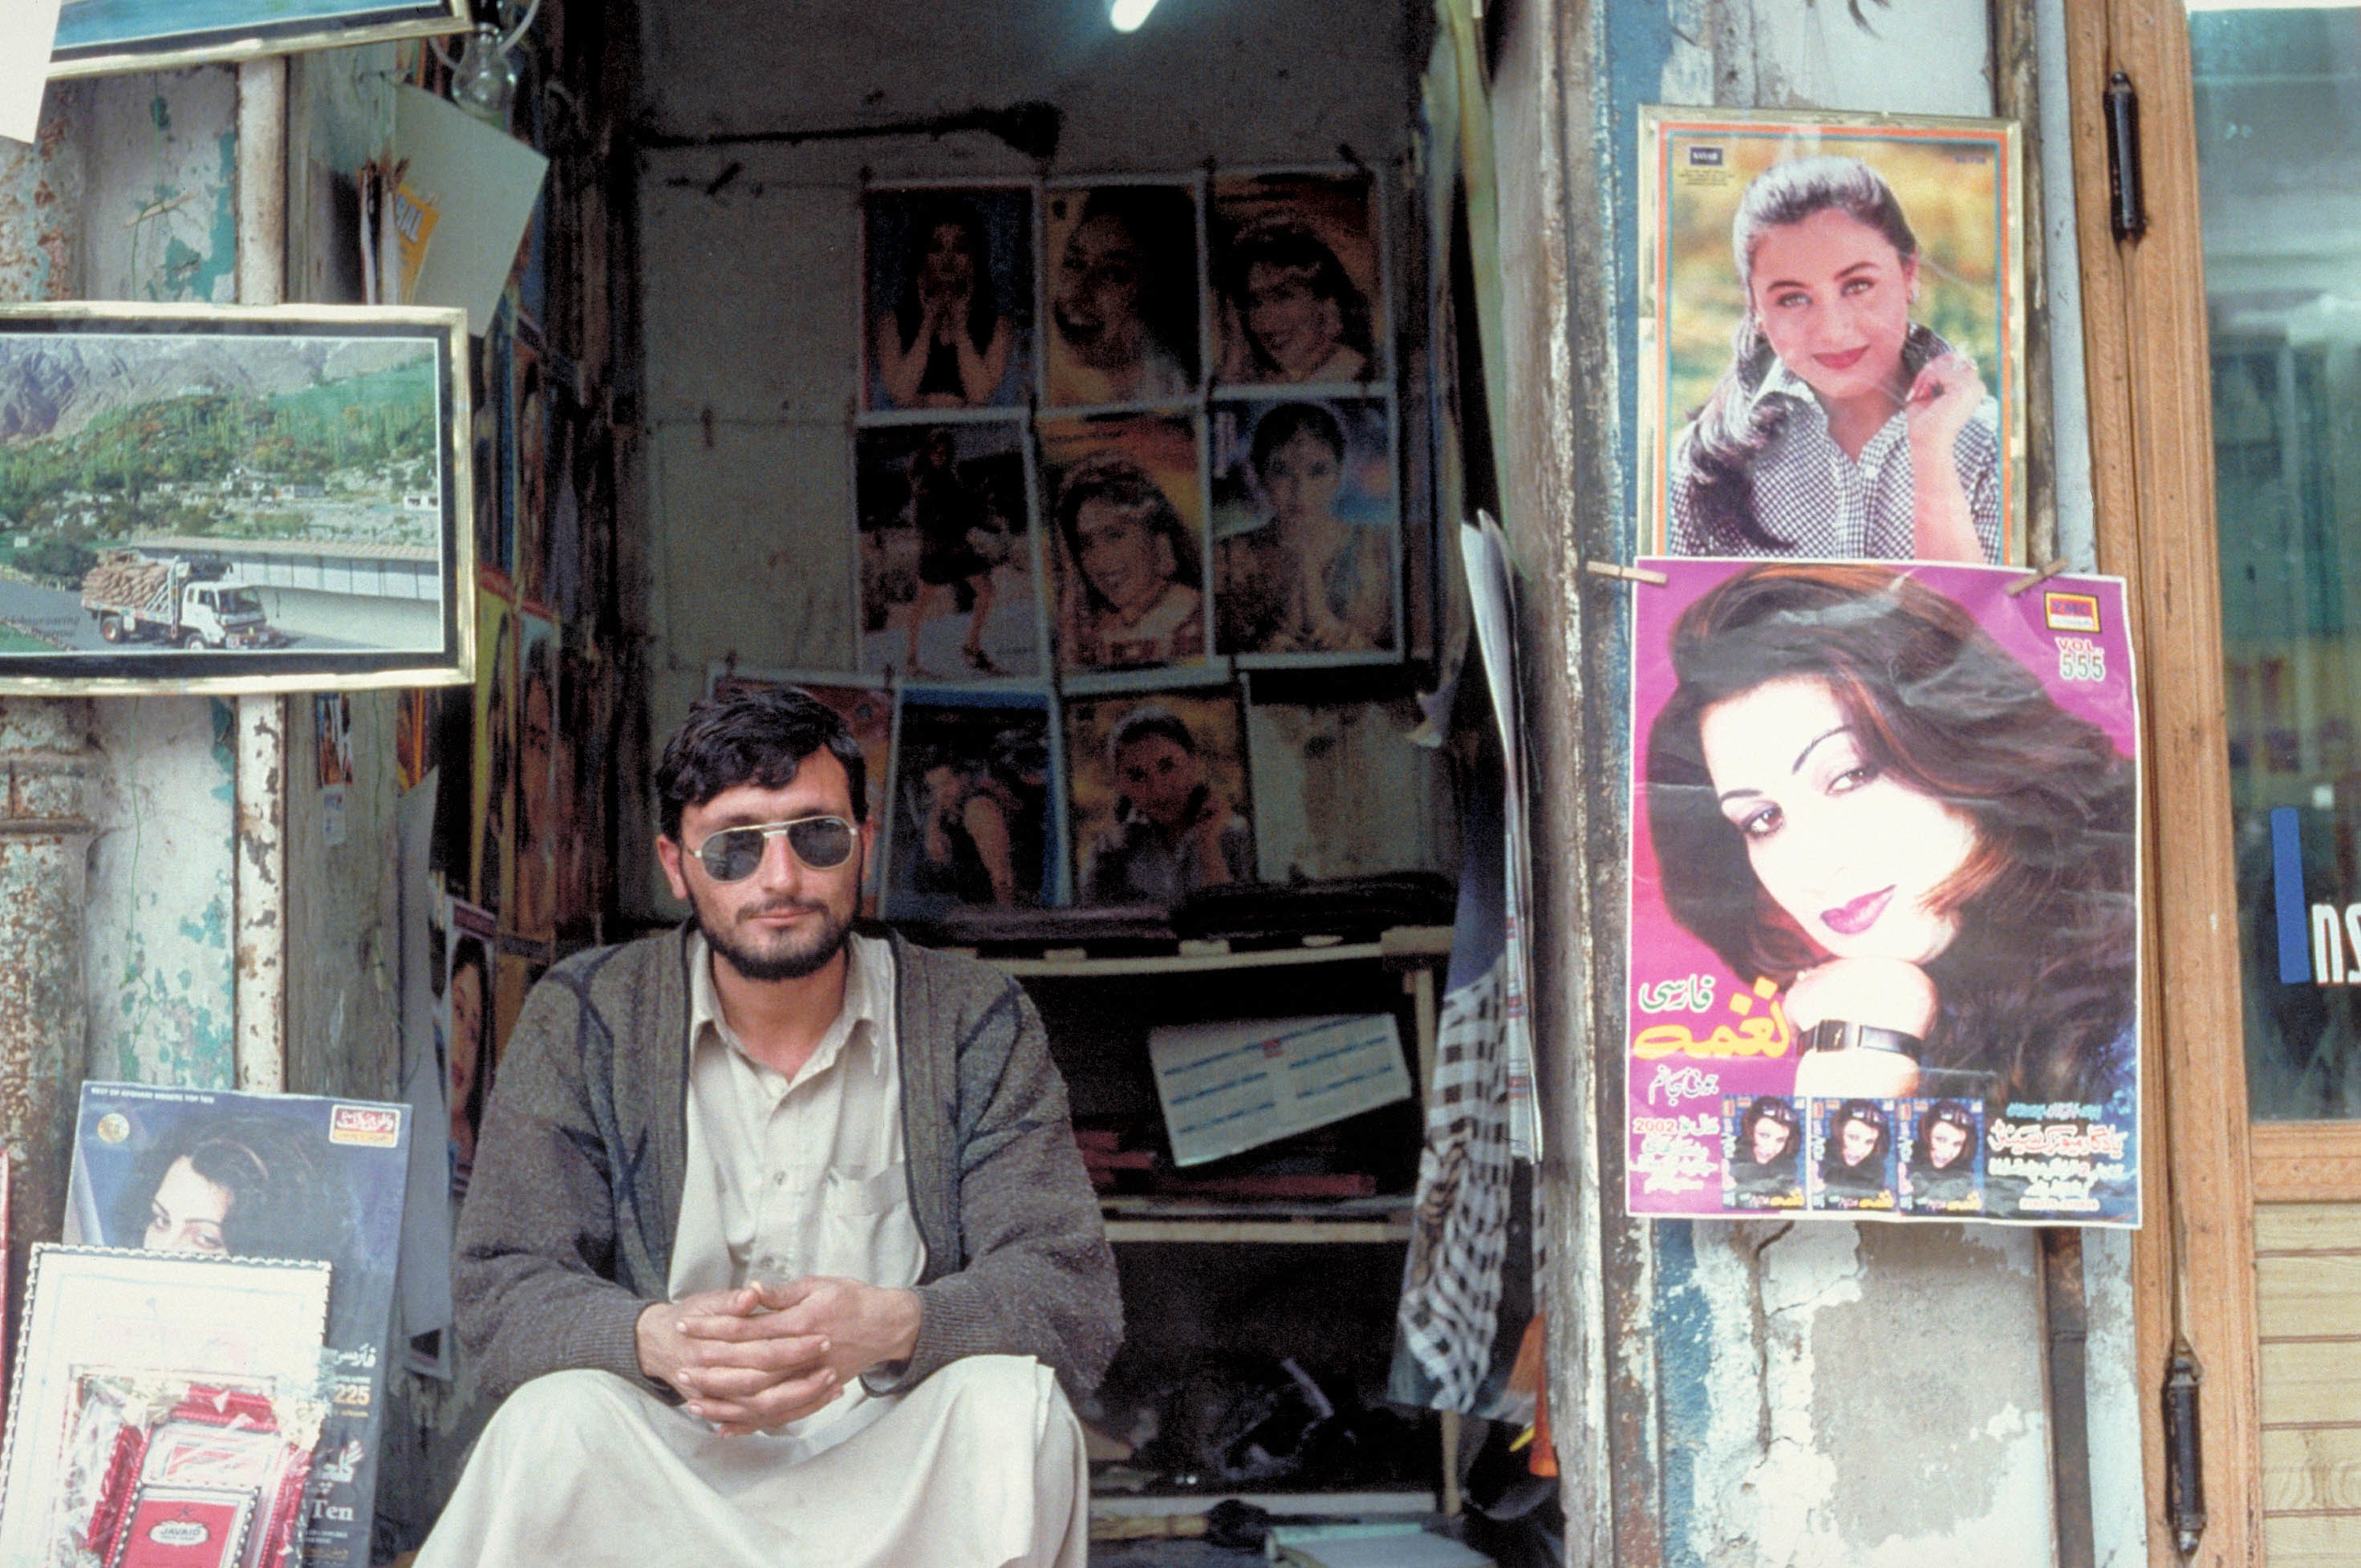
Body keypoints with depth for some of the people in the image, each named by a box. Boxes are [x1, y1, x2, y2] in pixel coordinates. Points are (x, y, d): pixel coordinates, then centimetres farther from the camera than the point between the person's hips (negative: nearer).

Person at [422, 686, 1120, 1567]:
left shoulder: (976, 1025, 2)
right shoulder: (583, 1021, 2)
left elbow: (1075, 1294, -6)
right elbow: (498, 1293, -4)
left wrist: (889, 1324, -28)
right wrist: (656, 1336, -28)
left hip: (899, 1470, 1)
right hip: (665, 1460, -1)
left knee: (1011, 1403, -30)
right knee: (556, 1416, -31)